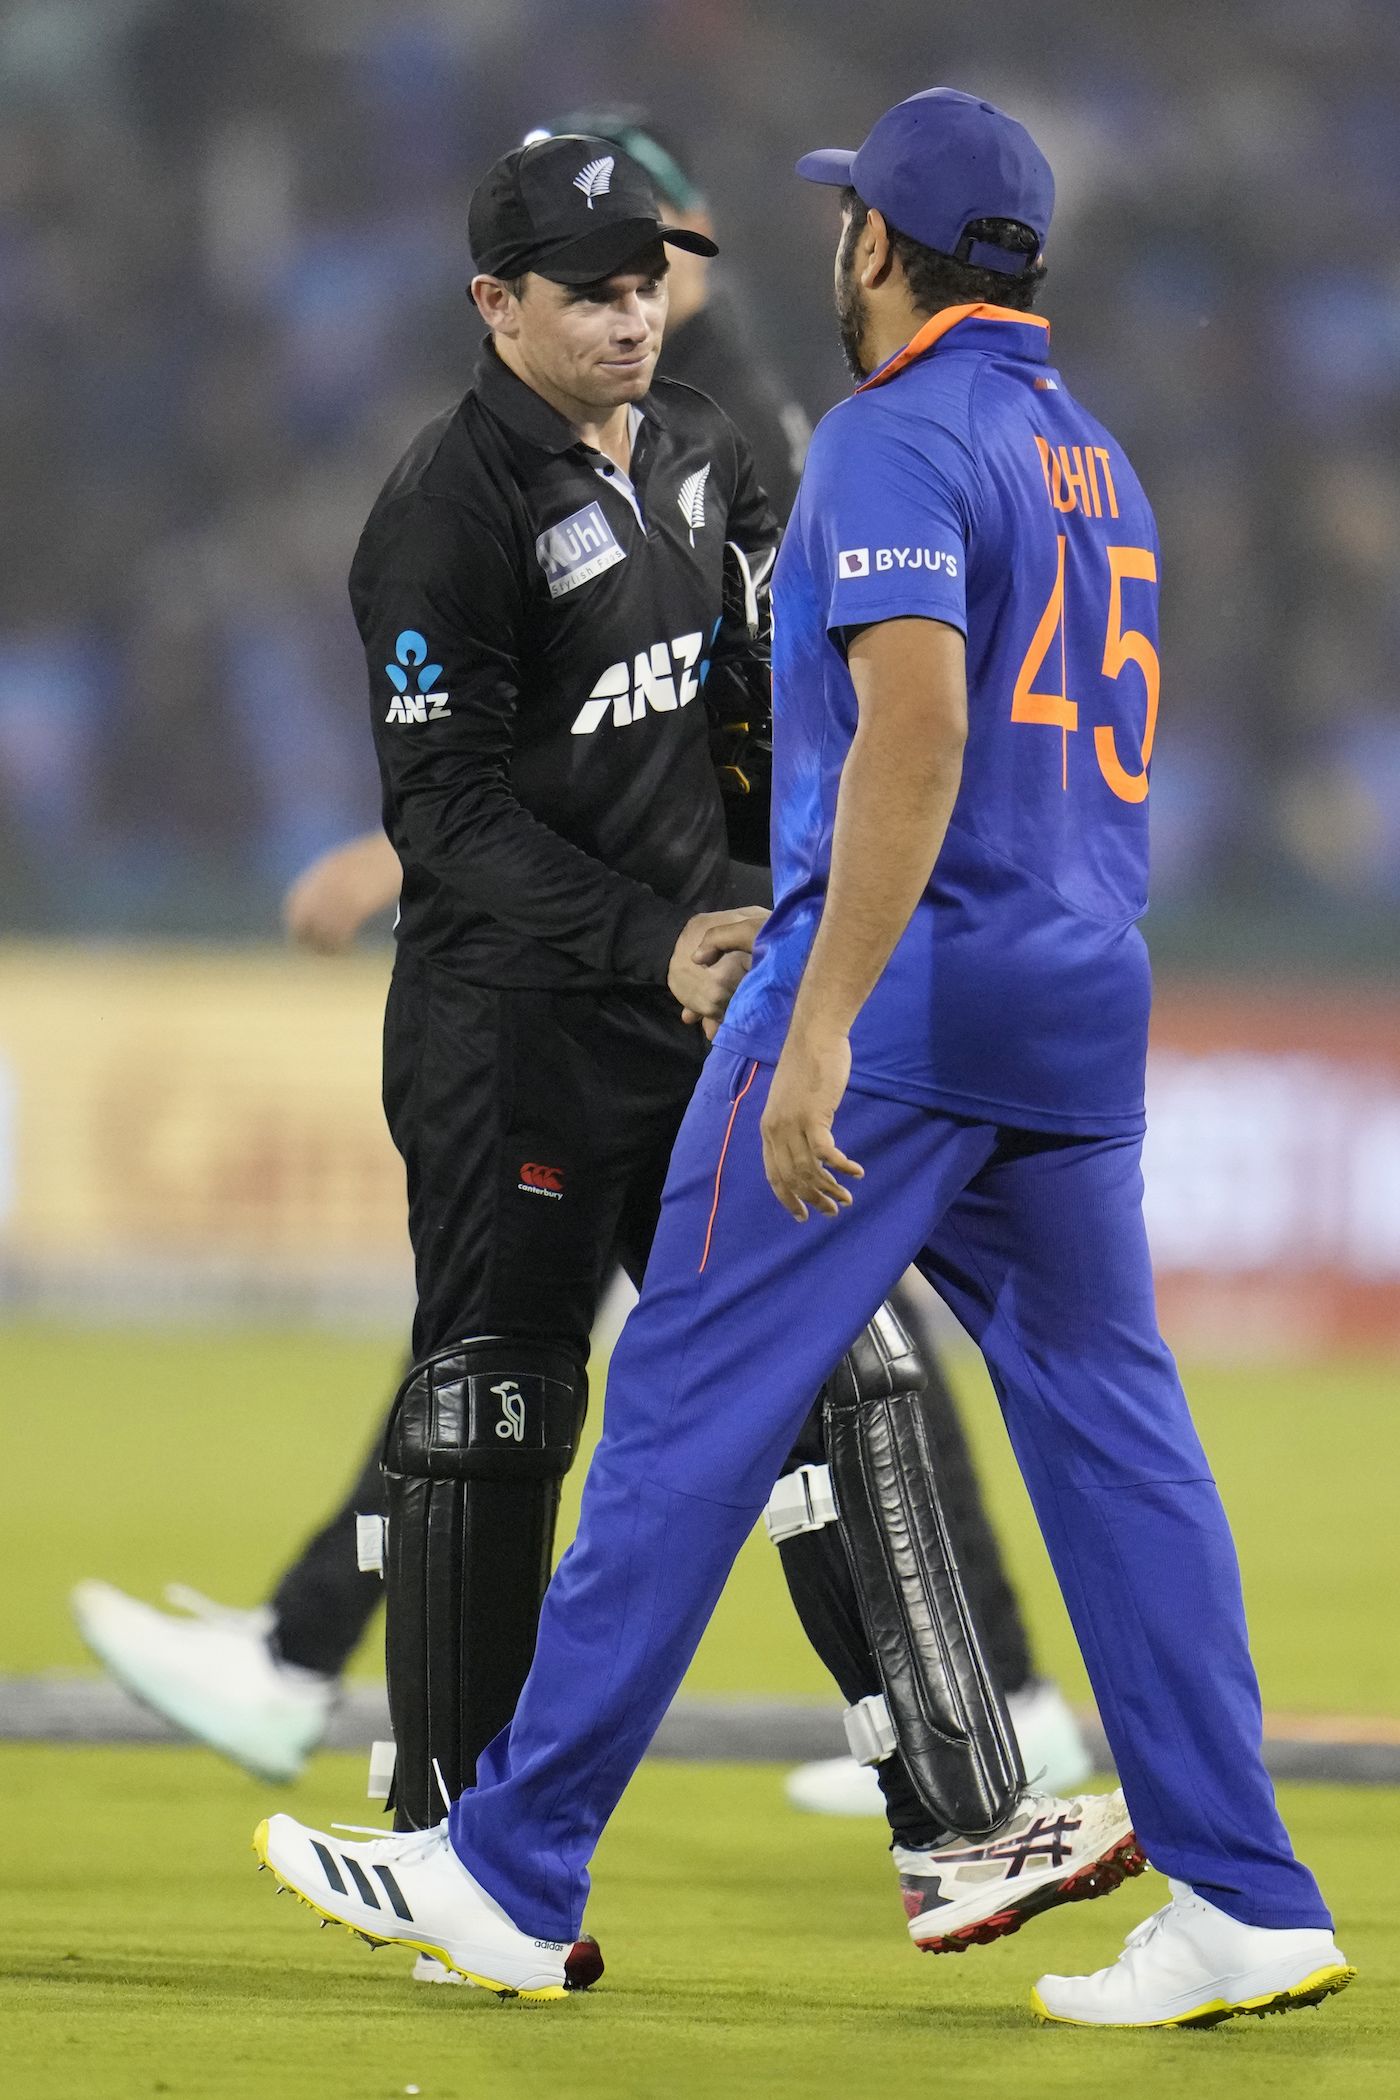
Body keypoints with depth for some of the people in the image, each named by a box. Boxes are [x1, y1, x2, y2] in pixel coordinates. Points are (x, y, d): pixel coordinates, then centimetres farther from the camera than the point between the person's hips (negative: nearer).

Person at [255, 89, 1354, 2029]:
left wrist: (820, 1028, -27)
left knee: (693, 1407, -4)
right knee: (1112, 1423, 6)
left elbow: (917, 727, -23)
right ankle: (1244, 1903, -1)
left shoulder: (894, 439, -10)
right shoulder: (1093, 456, 17)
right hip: (1086, 1002, 8)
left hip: (904, 984, -8)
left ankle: (510, 1878, -2)